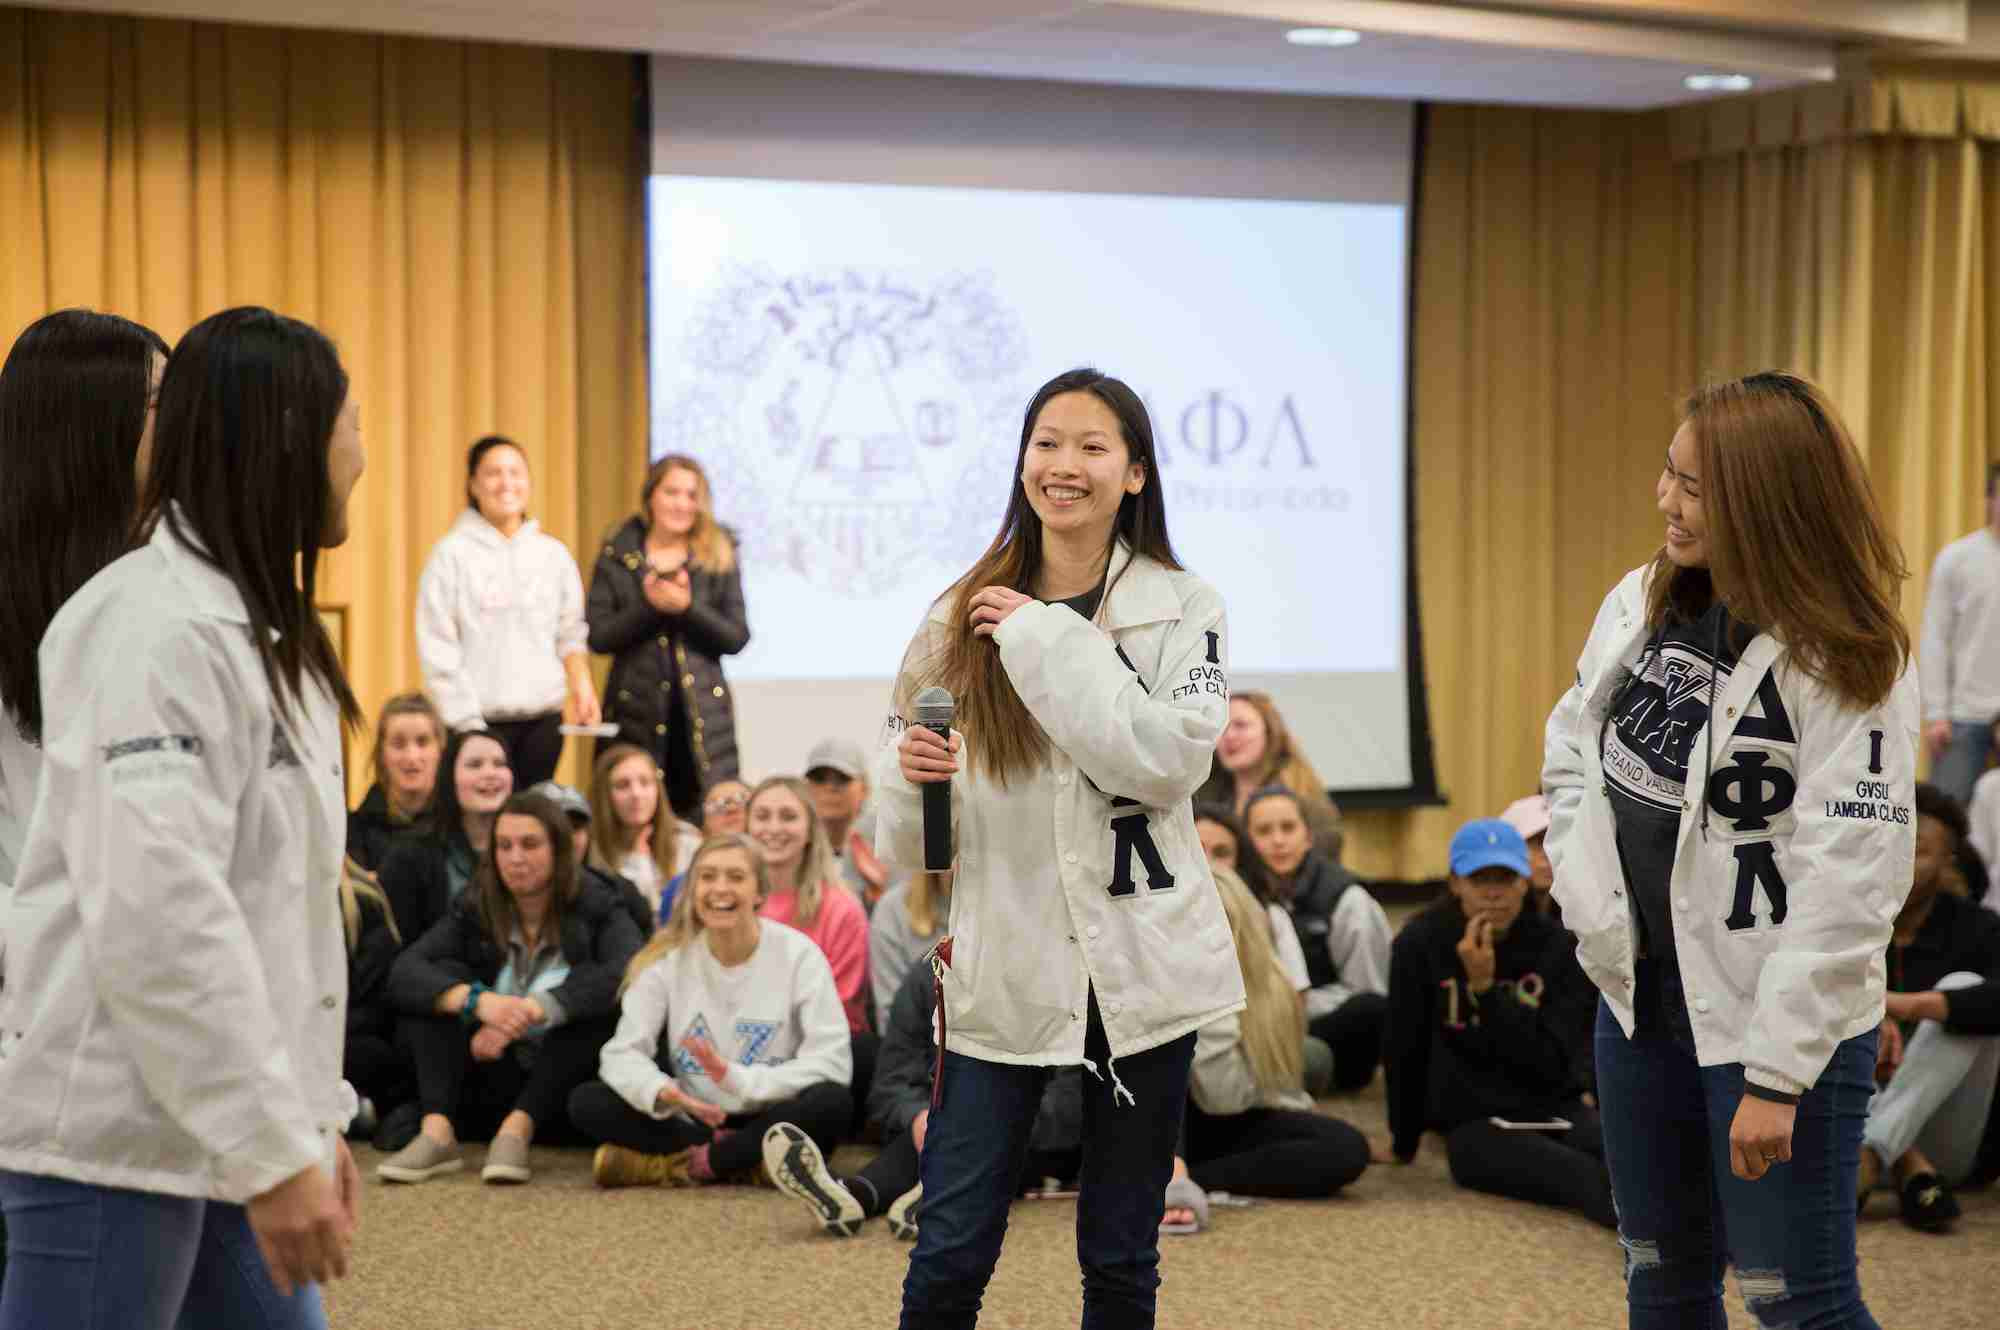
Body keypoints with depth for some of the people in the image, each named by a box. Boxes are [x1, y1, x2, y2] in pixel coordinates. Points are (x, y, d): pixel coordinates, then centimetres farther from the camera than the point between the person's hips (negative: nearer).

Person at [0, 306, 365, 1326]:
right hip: (113, 1135, -9)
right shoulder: (158, 630, -16)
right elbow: (157, 916, -24)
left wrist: (309, 1113, 14)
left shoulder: (248, 628, 16)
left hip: (226, 1129, 9)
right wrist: (272, 1150, -23)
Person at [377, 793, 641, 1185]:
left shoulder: (595, 910, -4)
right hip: (489, 1090, 3)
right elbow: (404, 973, -14)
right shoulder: (474, 911, 3)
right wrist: (477, 999, -34)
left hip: (565, 1092, -2)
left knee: (589, 987, -24)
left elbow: (632, 974, -27)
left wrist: (531, 1010, -36)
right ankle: (438, 1133, -31)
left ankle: (518, 1129, -33)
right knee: (443, 980, -13)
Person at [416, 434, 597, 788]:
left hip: (544, 718, 4)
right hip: (481, 720, -4)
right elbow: (438, 647, -4)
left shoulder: (553, 553, 10)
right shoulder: (452, 554, -2)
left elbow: (570, 632, 14)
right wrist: (466, 722, -8)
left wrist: (581, 683, -4)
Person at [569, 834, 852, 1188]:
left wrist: (738, 1079, -27)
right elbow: (622, 1052, -8)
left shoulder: (798, 954, -8)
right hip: (693, 1121, 2)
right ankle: (744, 1163, -21)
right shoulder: (668, 957, -1)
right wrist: (661, 1092, -30)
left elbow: (832, 1063, -16)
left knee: (833, 1102, -33)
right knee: (585, 1102, -20)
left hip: (769, 1123, -2)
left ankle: (689, 1164, -20)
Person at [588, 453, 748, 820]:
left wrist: (687, 607, -15)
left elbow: (737, 638, 0)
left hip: (702, 712, 0)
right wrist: (649, 606, -15)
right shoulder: (616, 555, 5)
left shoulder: (720, 556, 6)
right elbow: (597, 636, -1)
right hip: (636, 711, 0)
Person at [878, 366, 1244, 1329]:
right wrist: (910, 777, -15)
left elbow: (1173, 757, -19)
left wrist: (1046, 641, -16)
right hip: (999, 970, 1)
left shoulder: (1182, 608, 1)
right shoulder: (963, 617, 5)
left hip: (1138, 970, -1)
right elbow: (904, 841, 8)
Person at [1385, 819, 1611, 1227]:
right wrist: (1403, 1143, 12)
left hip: (1555, 1109, 3)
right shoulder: (1421, 944, -5)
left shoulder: (1558, 947, 0)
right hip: (1475, 1122, -3)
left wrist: (1485, 988, -17)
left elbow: (1552, 1065, -10)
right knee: (1585, 1172, -38)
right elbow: (1405, 1051, 4)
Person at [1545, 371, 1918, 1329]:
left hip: (1779, 1022, -7)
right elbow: (1572, 755, 15)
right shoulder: (1640, 605, 2)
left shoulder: (1846, 663, -18)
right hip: (1639, 998, 7)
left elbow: (1845, 885, -22)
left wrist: (1777, 1074, -24)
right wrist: (1588, 895, 0)